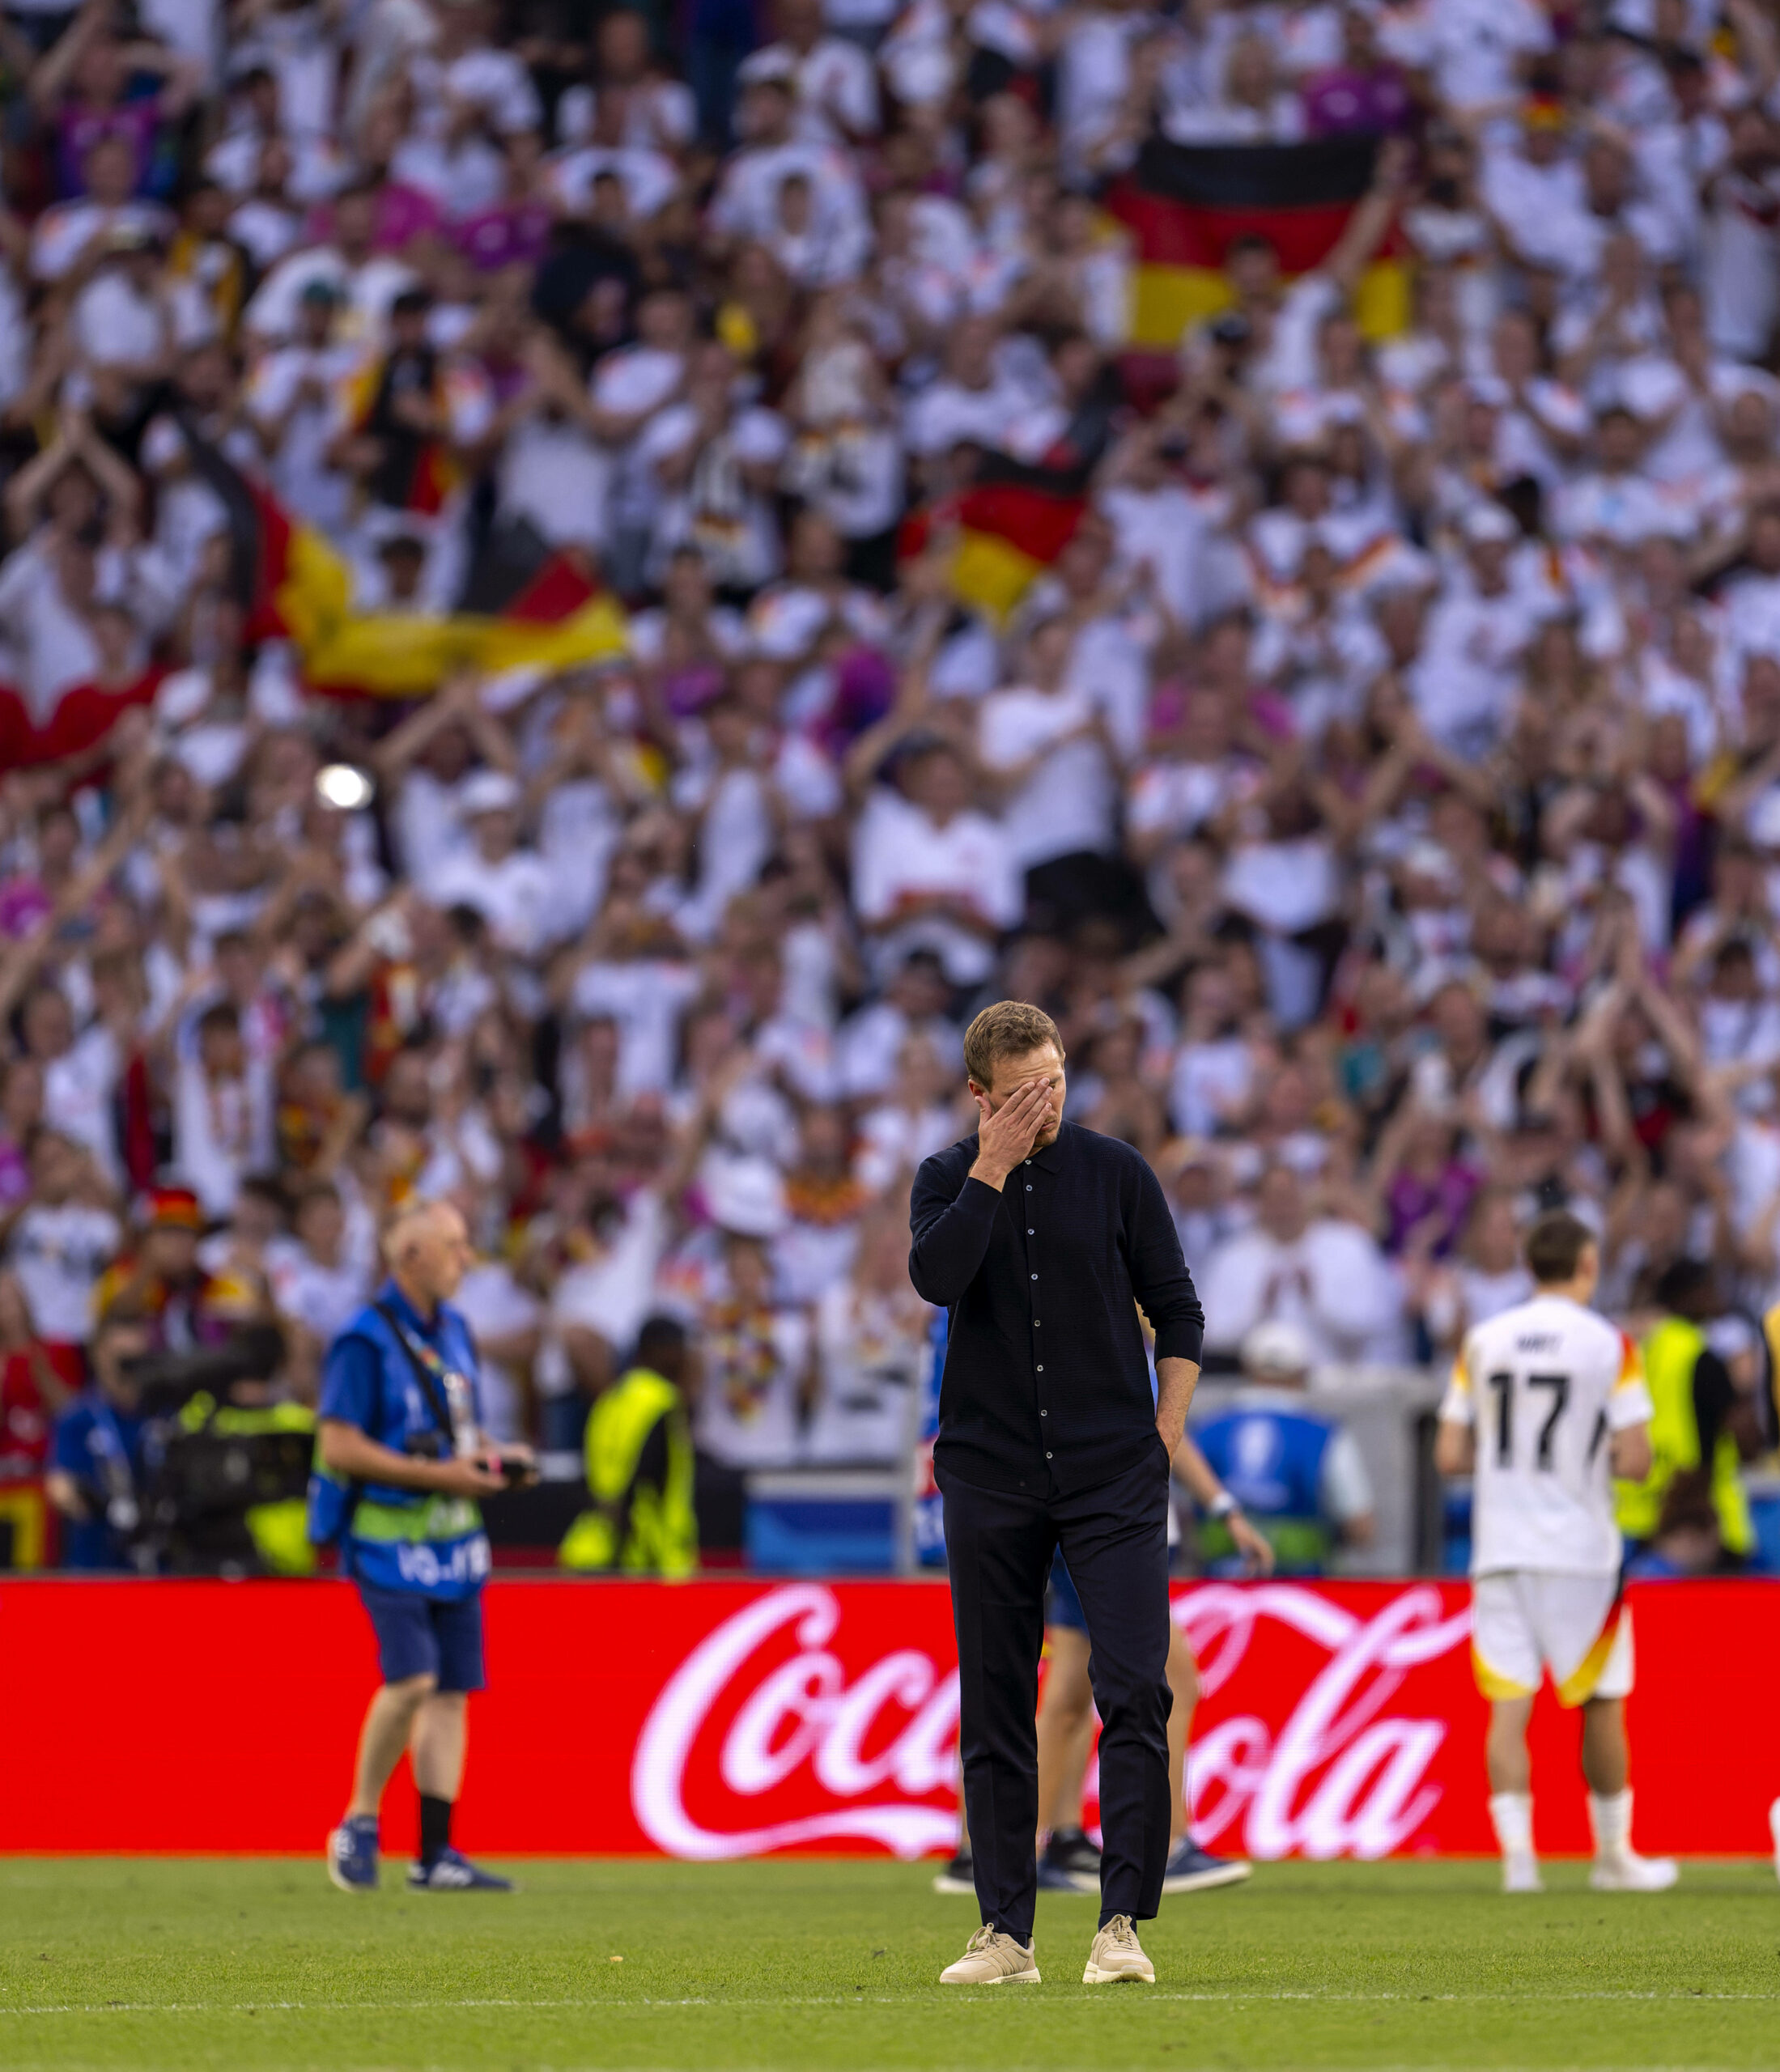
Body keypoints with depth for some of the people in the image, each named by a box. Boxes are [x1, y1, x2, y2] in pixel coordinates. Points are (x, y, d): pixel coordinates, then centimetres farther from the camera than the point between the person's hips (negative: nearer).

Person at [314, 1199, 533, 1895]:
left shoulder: (453, 1333, 14)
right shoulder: (366, 1341, -11)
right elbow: (340, 1447, -16)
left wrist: (492, 1459, 3)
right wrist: (436, 1474, -19)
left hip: (453, 1536, 8)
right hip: (390, 1535, -8)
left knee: (452, 1689, 3)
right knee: (412, 1677, -19)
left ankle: (436, 1855, 4)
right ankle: (360, 1823, -1)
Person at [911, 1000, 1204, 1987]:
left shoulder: (1115, 1172, 4)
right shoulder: (947, 1178, 5)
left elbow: (1178, 1314, 9)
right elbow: (935, 1277, -16)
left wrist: (1161, 1439, 1)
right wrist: (992, 1170, -15)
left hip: (1113, 1473, -1)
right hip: (990, 1479, 1)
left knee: (1135, 1691, -12)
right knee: (994, 1708, 2)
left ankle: (1122, 1919, -10)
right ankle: (1005, 1931, 7)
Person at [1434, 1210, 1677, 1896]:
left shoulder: (1482, 1343, 3)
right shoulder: (1609, 1346, -6)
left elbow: (1450, 1456, 5)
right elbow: (1634, 1461, -10)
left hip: (1500, 1549, 2)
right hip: (1580, 1550, -2)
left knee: (1508, 1703, 0)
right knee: (1602, 1704, 11)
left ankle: (1516, 1851, -12)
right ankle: (1613, 1854, 19)